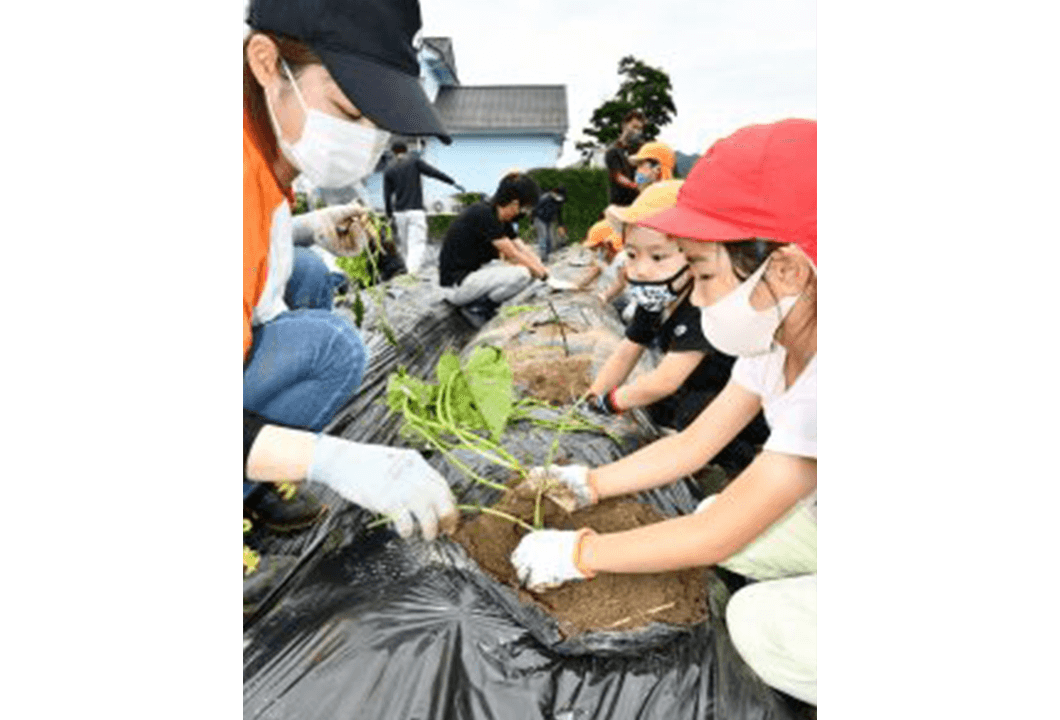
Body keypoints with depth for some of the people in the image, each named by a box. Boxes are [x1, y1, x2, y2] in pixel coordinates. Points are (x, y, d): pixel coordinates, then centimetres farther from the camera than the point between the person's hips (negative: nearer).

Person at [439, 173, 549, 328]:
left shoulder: (502, 220, 8)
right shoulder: (483, 215, -21)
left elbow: (524, 250, 9)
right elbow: (512, 255, -18)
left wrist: (544, 270, -4)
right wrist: (542, 274, -9)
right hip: (457, 284, -10)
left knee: (530, 269, 6)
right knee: (521, 273, -25)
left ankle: (480, 302, 4)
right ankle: (476, 308, -8)